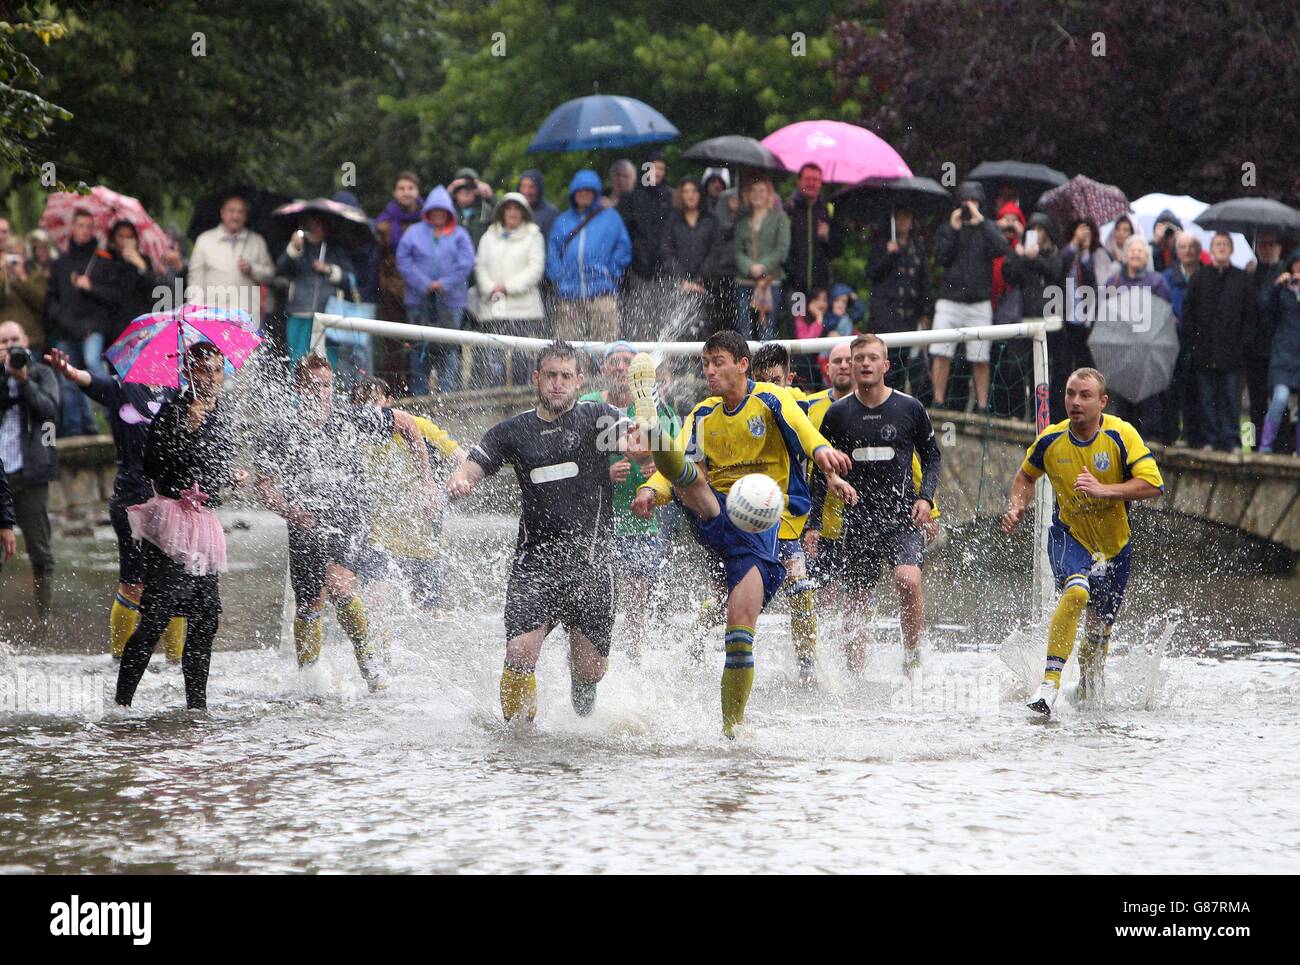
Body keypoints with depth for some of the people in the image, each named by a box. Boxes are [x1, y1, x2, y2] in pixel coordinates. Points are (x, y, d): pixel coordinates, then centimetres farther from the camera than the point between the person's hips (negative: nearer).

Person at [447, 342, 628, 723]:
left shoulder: (595, 418, 3)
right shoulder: (514, 431, 8)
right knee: (520, 655, -18)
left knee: (591, 671, 3)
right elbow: (471, 470, 3)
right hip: (535, 561, 0)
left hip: (589, 560, 0)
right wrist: (459, 480, -22)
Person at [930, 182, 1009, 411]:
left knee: (980, 358, 0)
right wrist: (953, 229, -9)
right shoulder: (947, 227, 9)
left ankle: (982, 405, 6)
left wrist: (980, 222, -12)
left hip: (979, 303, 0)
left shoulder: (987, 227, 8)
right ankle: (938, 401, -2)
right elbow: (940, 257, -4)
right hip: (950, 300, 0)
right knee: (941, 353, -8)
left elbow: (1001, 248, -12)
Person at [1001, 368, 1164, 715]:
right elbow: (1026, 476, 12)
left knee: (1100, 627, 13)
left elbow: (1152, 484, -24)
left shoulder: (1120, 435, -17)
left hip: (1114, 545, 1)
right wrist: (1016, 508, -6)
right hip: (1069, 536, -1)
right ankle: (1050, 684, -34)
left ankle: (1089, 687, 44)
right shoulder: (1051, 440, -9)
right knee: (1076, 591, -32)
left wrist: (1103, 490, -34)